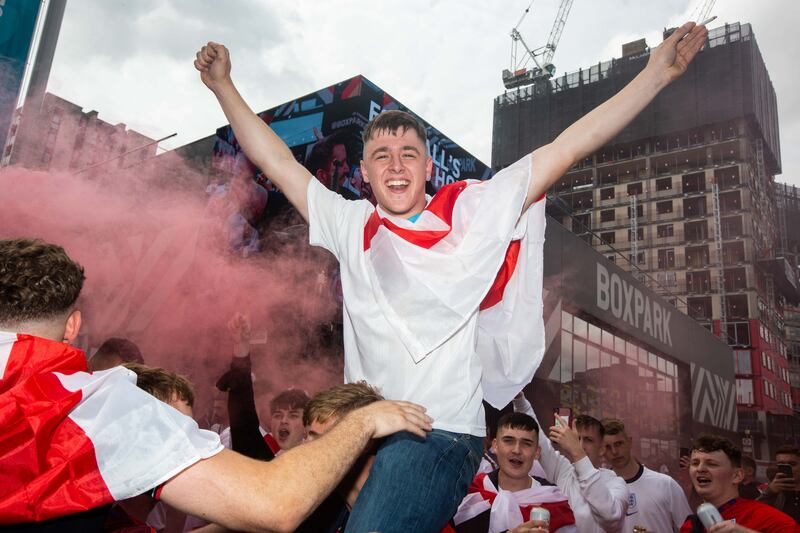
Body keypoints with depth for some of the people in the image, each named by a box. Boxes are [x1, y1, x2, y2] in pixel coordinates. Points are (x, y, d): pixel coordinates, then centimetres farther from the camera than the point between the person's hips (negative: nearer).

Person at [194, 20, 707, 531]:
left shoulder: (470, 214, 1)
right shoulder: (351, 227, 9)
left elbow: (568, 147, 1)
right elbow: (277, 162, 15)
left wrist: (658, 71, 1)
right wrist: (222, 84, 17)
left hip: (441, 433, -4)